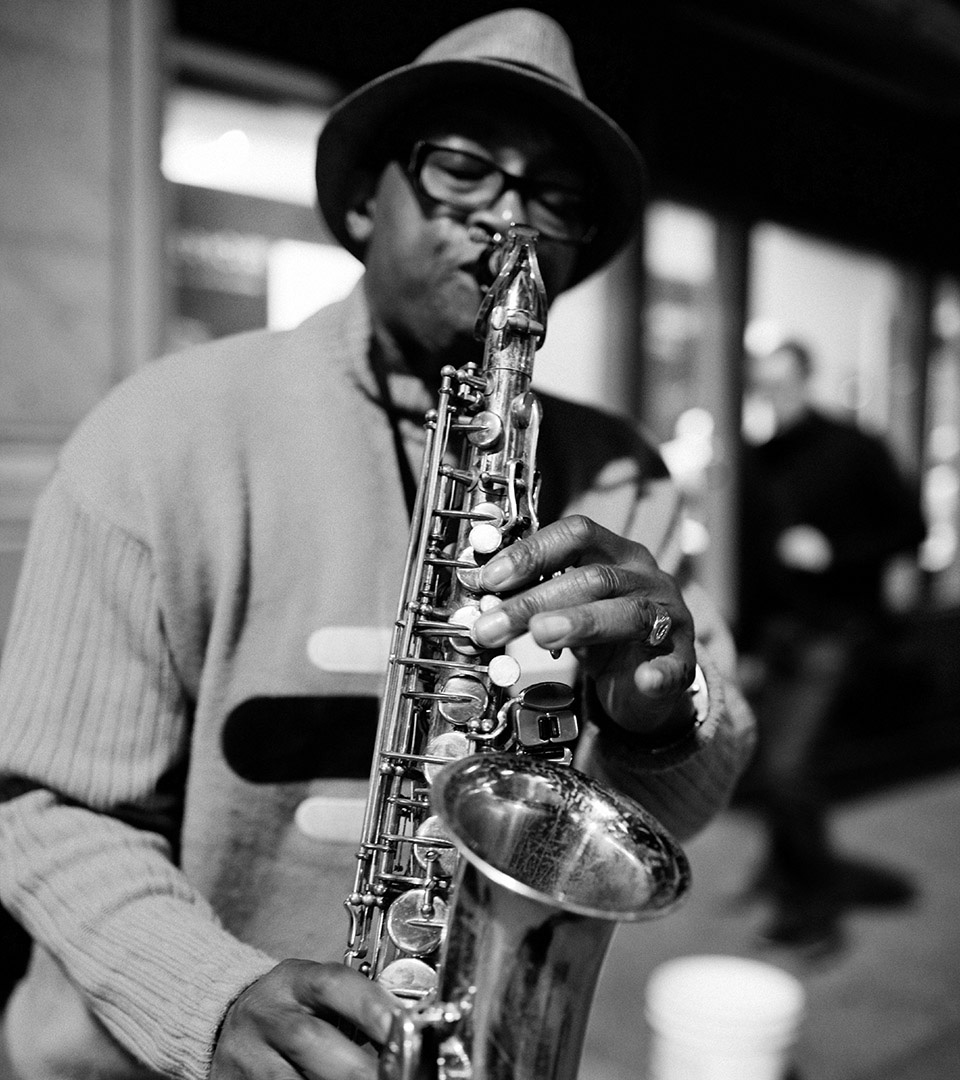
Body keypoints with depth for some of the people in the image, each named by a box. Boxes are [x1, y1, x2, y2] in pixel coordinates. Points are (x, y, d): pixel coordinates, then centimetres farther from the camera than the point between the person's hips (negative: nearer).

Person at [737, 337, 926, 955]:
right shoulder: (757, 463, 11)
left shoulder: (855, 450, -4)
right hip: (776, 630, 6)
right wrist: (746, 645, 15)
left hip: (835, 630, -6)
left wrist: (832, 551, -18)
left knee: (784, 766, -14)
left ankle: (816, 897, 9)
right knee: (763, 768, 7)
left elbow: (909, 529, -4)